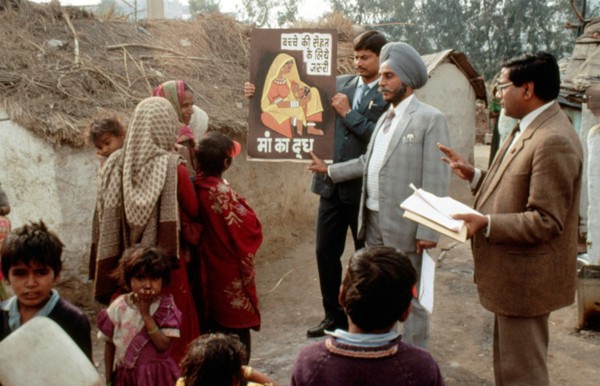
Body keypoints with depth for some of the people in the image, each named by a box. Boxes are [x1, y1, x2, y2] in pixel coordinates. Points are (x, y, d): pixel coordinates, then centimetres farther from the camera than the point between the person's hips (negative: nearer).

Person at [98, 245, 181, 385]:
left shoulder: (166, 307, -14)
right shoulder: (118, 306, -9)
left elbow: (163, 345, -22)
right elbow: (109, 344, 2)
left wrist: (146, 314, -25)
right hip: (126, 375, 2)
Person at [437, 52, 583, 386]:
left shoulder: (554, 141, -23)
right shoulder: (529, 128, 10)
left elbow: (546, 220, -25)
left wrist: (486, 223, -29)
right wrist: (474, 175, 6)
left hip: (525, 279, -10)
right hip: (513, 274, 10)